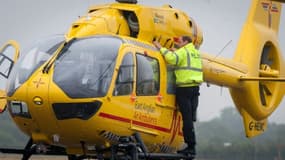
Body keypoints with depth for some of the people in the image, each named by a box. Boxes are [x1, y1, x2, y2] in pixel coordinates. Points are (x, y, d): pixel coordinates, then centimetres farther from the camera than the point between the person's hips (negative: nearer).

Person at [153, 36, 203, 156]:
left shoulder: (184, 51, -5)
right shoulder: (196, 53, 19)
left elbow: (172, 59, -21)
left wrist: (161, 48, -12)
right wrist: (178, 47, 27)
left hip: (184, 88, -8)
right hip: (195, 87, 8)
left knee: (187, 118, -8)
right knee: (190, 118, 10)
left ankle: (191, 146, -10)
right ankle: (191, 146, 10)